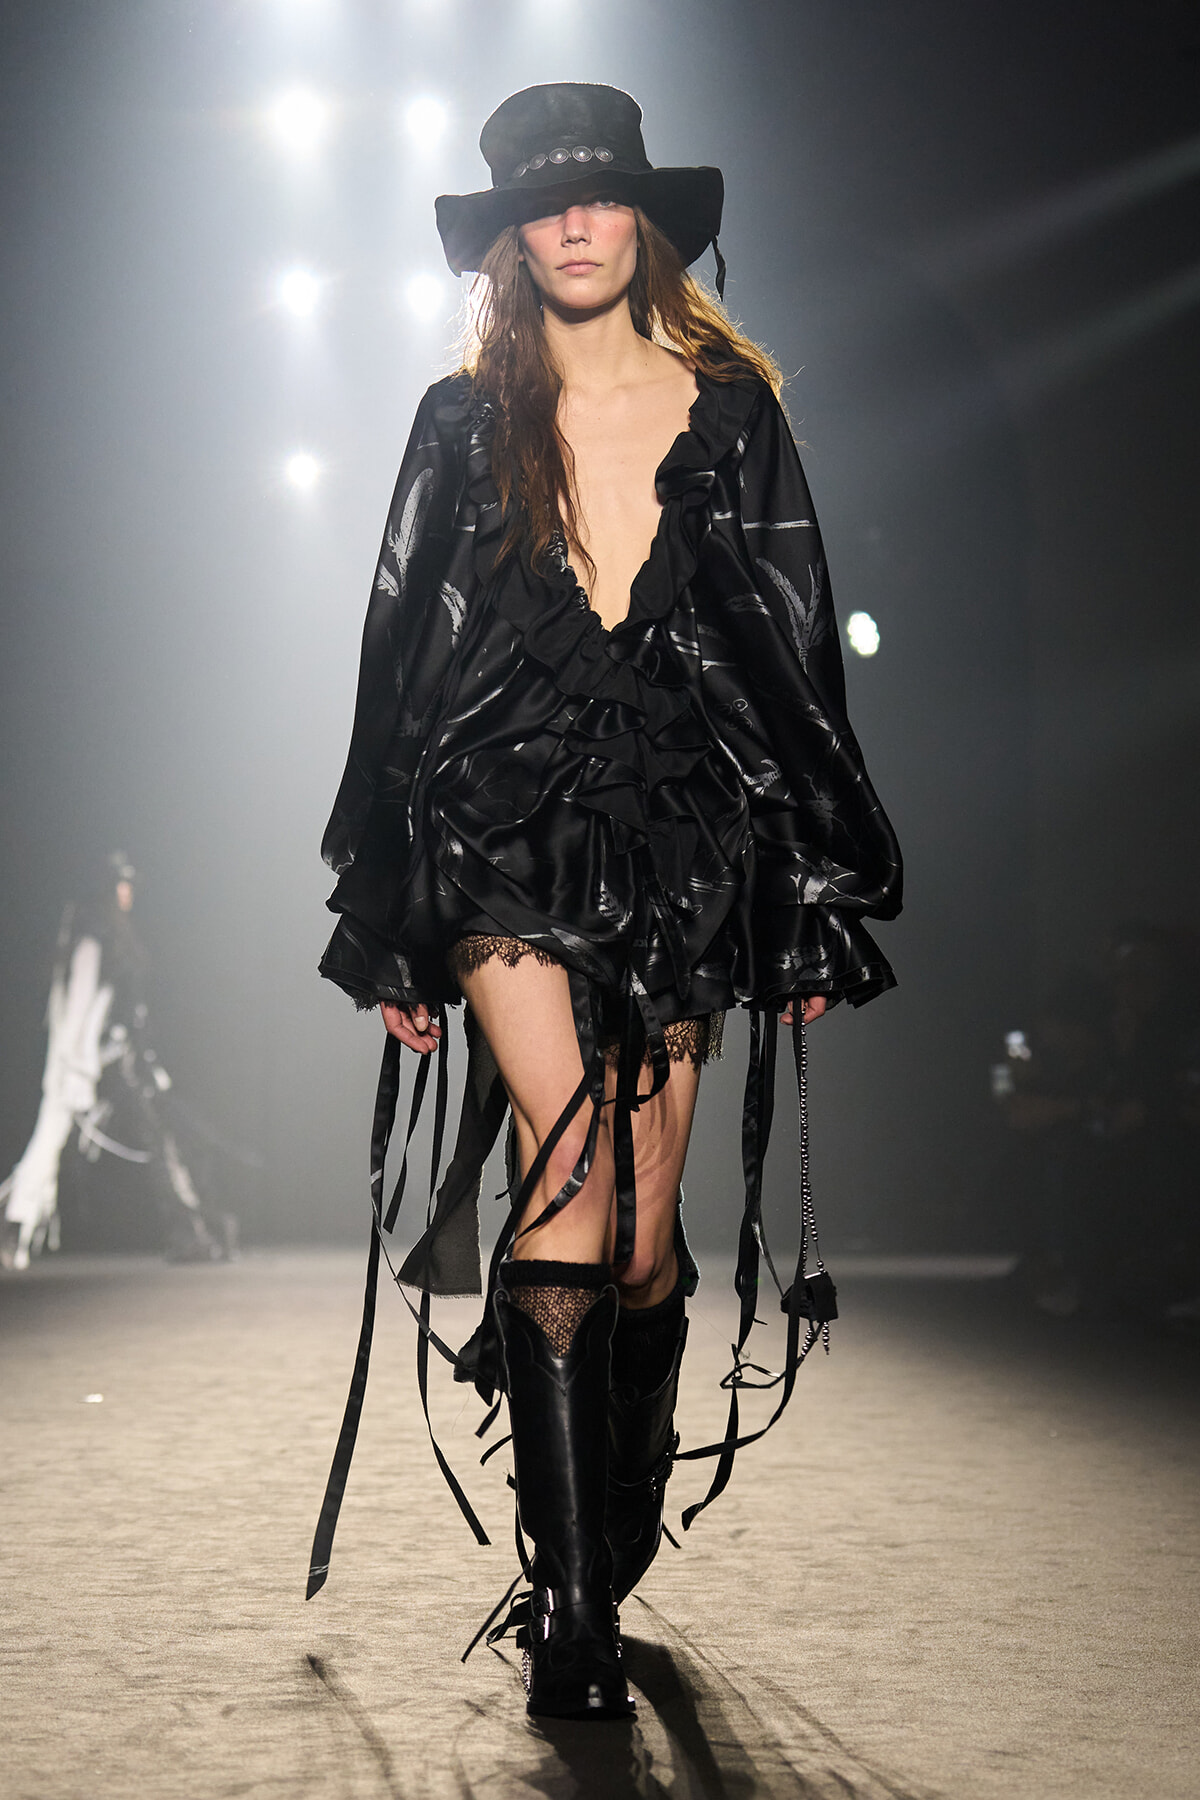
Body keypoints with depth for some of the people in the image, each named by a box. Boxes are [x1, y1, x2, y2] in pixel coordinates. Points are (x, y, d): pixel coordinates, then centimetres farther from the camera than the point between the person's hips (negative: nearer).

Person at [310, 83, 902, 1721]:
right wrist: (394, 922, 7)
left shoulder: (732, 411, 11)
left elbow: (800, 651, 10)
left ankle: (611, 1564, 23)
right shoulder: (466, 422, 9)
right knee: (571, 1183, -19)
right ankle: (569, 1606, -13)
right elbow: (402, 660, 10)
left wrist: (812, 904, 5)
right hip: (508, 836, -1)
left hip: (685, 850, 1)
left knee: (643, 1239, 4)